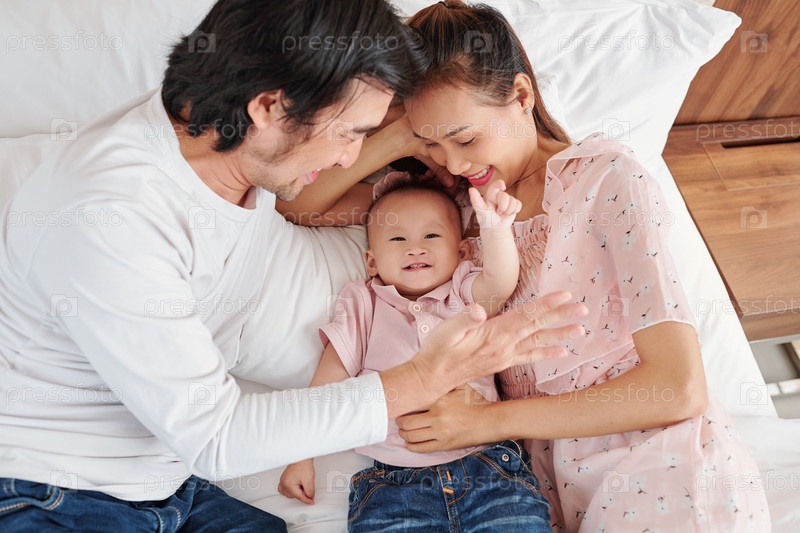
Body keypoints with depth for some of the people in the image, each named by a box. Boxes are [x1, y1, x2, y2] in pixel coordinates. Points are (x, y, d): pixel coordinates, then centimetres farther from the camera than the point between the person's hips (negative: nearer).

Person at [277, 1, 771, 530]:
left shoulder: (606, 175, -8)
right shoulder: (457, 195, 6)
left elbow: (679, 388, -14)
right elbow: (302, 205, 7)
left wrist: (491, 420, -16)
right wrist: (393, 141, -9)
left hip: (664, 470, -1)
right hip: (551, 479, 2)